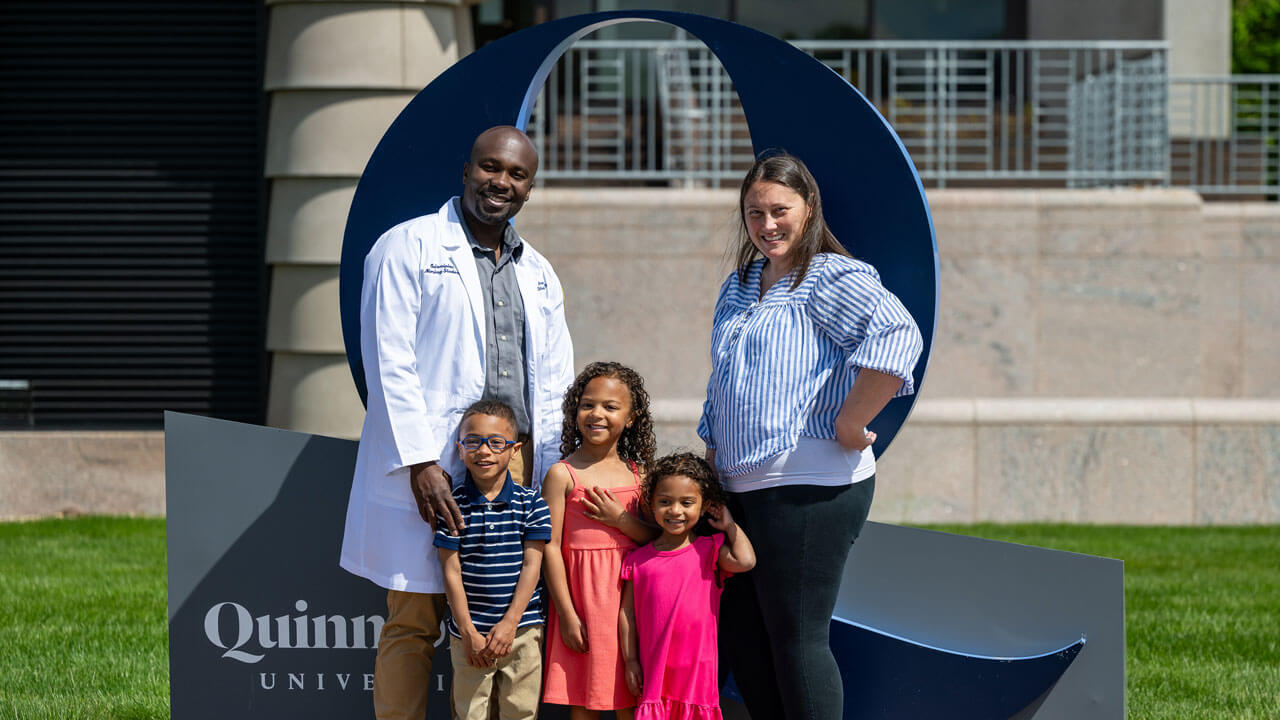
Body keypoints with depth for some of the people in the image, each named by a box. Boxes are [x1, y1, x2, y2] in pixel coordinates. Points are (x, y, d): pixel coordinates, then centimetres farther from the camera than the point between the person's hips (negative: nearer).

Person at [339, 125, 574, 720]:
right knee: (414, 625, -5)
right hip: (433, 466, -5)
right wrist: (420, 462, -16)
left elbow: (554, 383, 20)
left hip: (517, 466, 5)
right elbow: (390, 365, -7)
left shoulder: (538, 274, 20)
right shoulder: (408, 248, 1)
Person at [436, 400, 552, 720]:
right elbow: (452, 571, -2)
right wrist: (468, 632, -7)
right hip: (469, 634, 0)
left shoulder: (531, 504, 0)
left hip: (521, 632, 0)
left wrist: (509, 624, -11)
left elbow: (531, 567, -2)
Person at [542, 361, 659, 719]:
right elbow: (551, 547, -5)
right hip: (583, 594, -3)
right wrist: (567, 615, -9)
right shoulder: (562, 474, -3)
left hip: (629, 592, 3)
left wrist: (620, 519, -11)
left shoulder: (637, 473, 8)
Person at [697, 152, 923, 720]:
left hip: (810, 488, -9)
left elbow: (896, 336, -28)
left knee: (796, 640, -6)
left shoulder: (832, 279, -10)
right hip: (742, 488, 9)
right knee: (742, 636, 11)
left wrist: (849, 425, -23)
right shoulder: (739, 287, 18)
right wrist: (711, 466, 20)